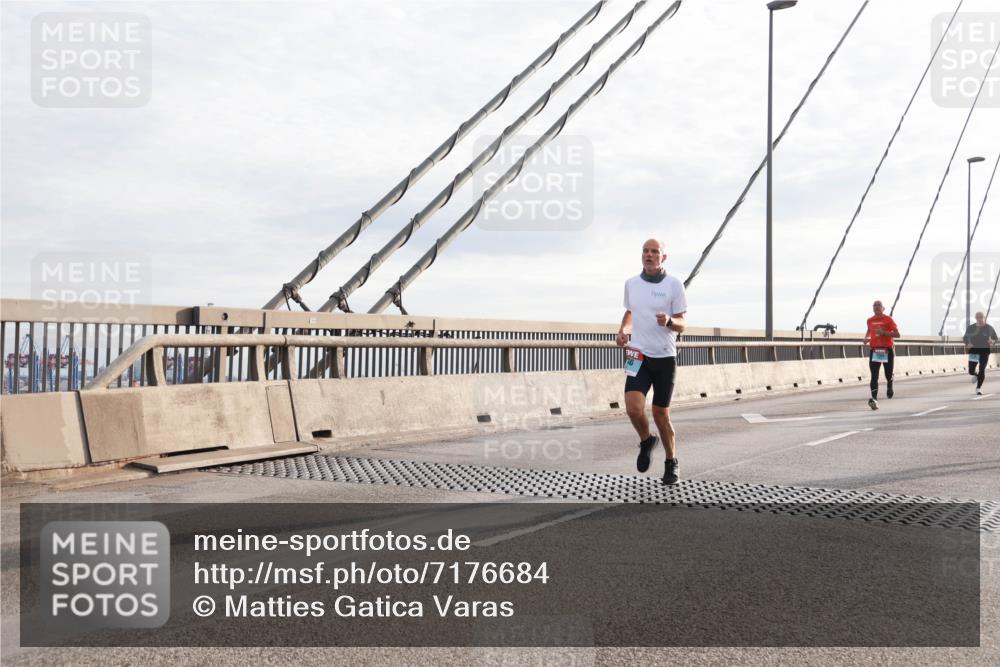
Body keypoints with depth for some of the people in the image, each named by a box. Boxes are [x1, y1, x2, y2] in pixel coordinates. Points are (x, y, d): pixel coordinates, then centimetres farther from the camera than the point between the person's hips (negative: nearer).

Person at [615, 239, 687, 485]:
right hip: (638, 356, 2)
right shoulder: (631, 283, 5)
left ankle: (671, 462, 27)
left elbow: (681, 325, -2)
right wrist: (623, 331, 4)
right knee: (633, 408, -17)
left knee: (661, 415, 5)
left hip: (665, 357, -2)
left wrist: (669, 321, -25)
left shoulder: (674, 285, -4)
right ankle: (646, 441, 16)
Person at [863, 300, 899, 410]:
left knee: (888, 374, 10)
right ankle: (874, 399, -18)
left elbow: (897, 334, -8)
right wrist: (866, 338, 11)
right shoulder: (870, 320, 9)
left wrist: (884, 332, -20)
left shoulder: (888, 319, -3)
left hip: (887, 350, -2)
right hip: (874, 350, 2)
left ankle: (889, 386, 46)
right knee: (874, 376, -11)